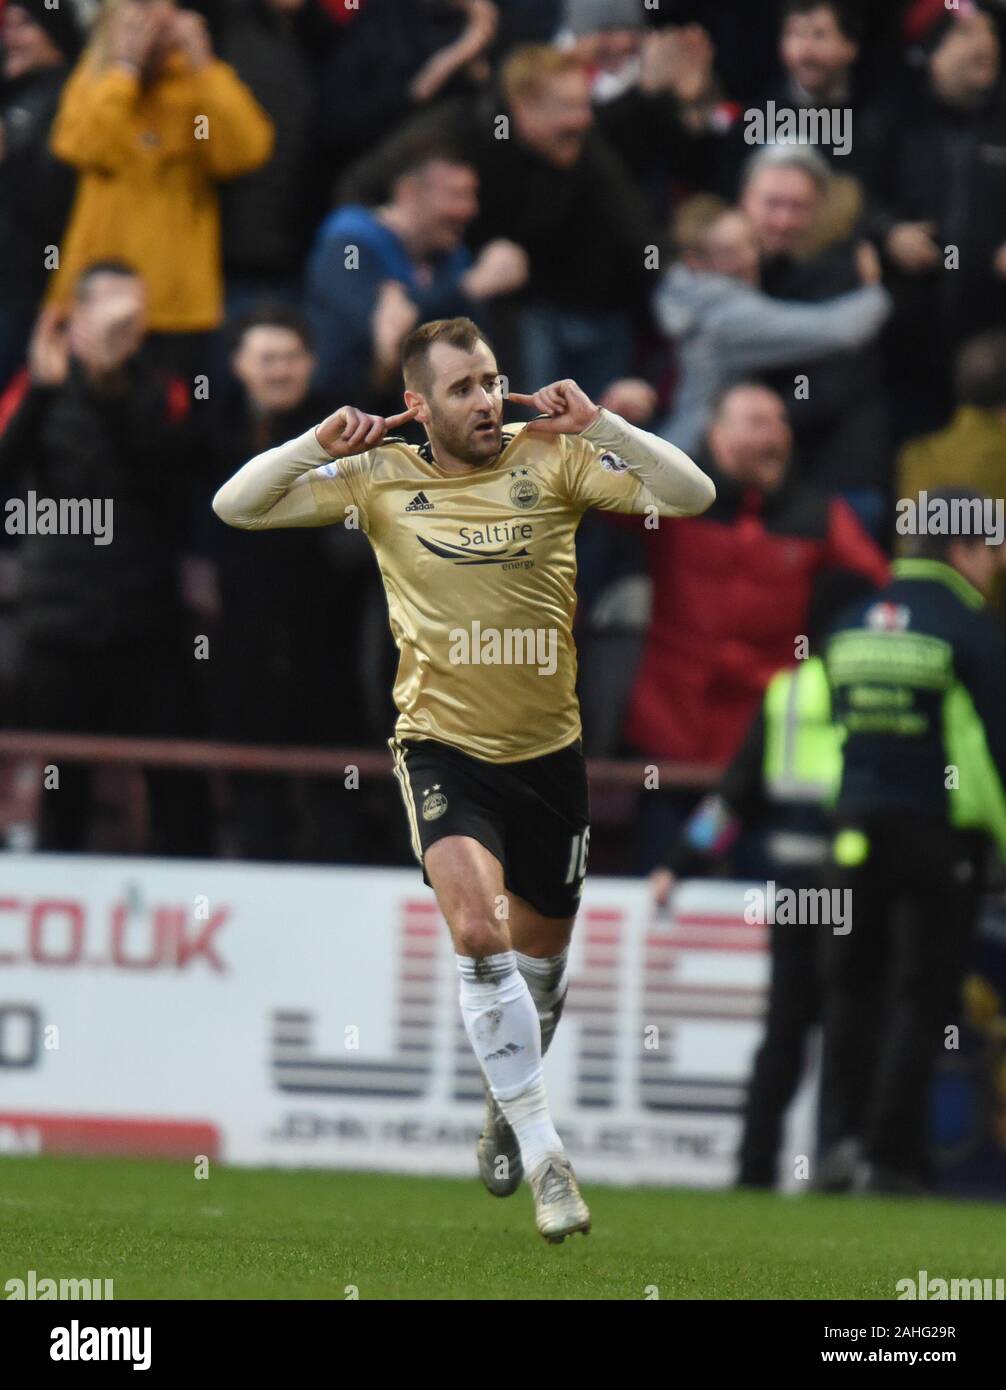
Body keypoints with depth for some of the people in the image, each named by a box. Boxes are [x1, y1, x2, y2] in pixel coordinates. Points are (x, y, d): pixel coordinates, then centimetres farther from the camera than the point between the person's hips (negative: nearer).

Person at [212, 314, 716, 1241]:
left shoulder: (553, 460, -3)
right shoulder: (381, 479, -1)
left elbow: (691, 495, -9)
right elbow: (236, 506, 2)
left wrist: (597, 423, -21)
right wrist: (322, 445, -14)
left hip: (548, 750, 2)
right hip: (442, 747, -2)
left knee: (539, 958, 16)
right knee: (479, 930, -26)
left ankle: (506, 1105, 47)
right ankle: (543, 1151, -20)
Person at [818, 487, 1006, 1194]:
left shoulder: (850, 627, 9)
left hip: (857, 835, 5)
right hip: (941, 837, -5)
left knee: (853, 988, 13)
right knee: (921, 998, 1)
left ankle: (843, 1135, 4)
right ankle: (890, 1155, 0)